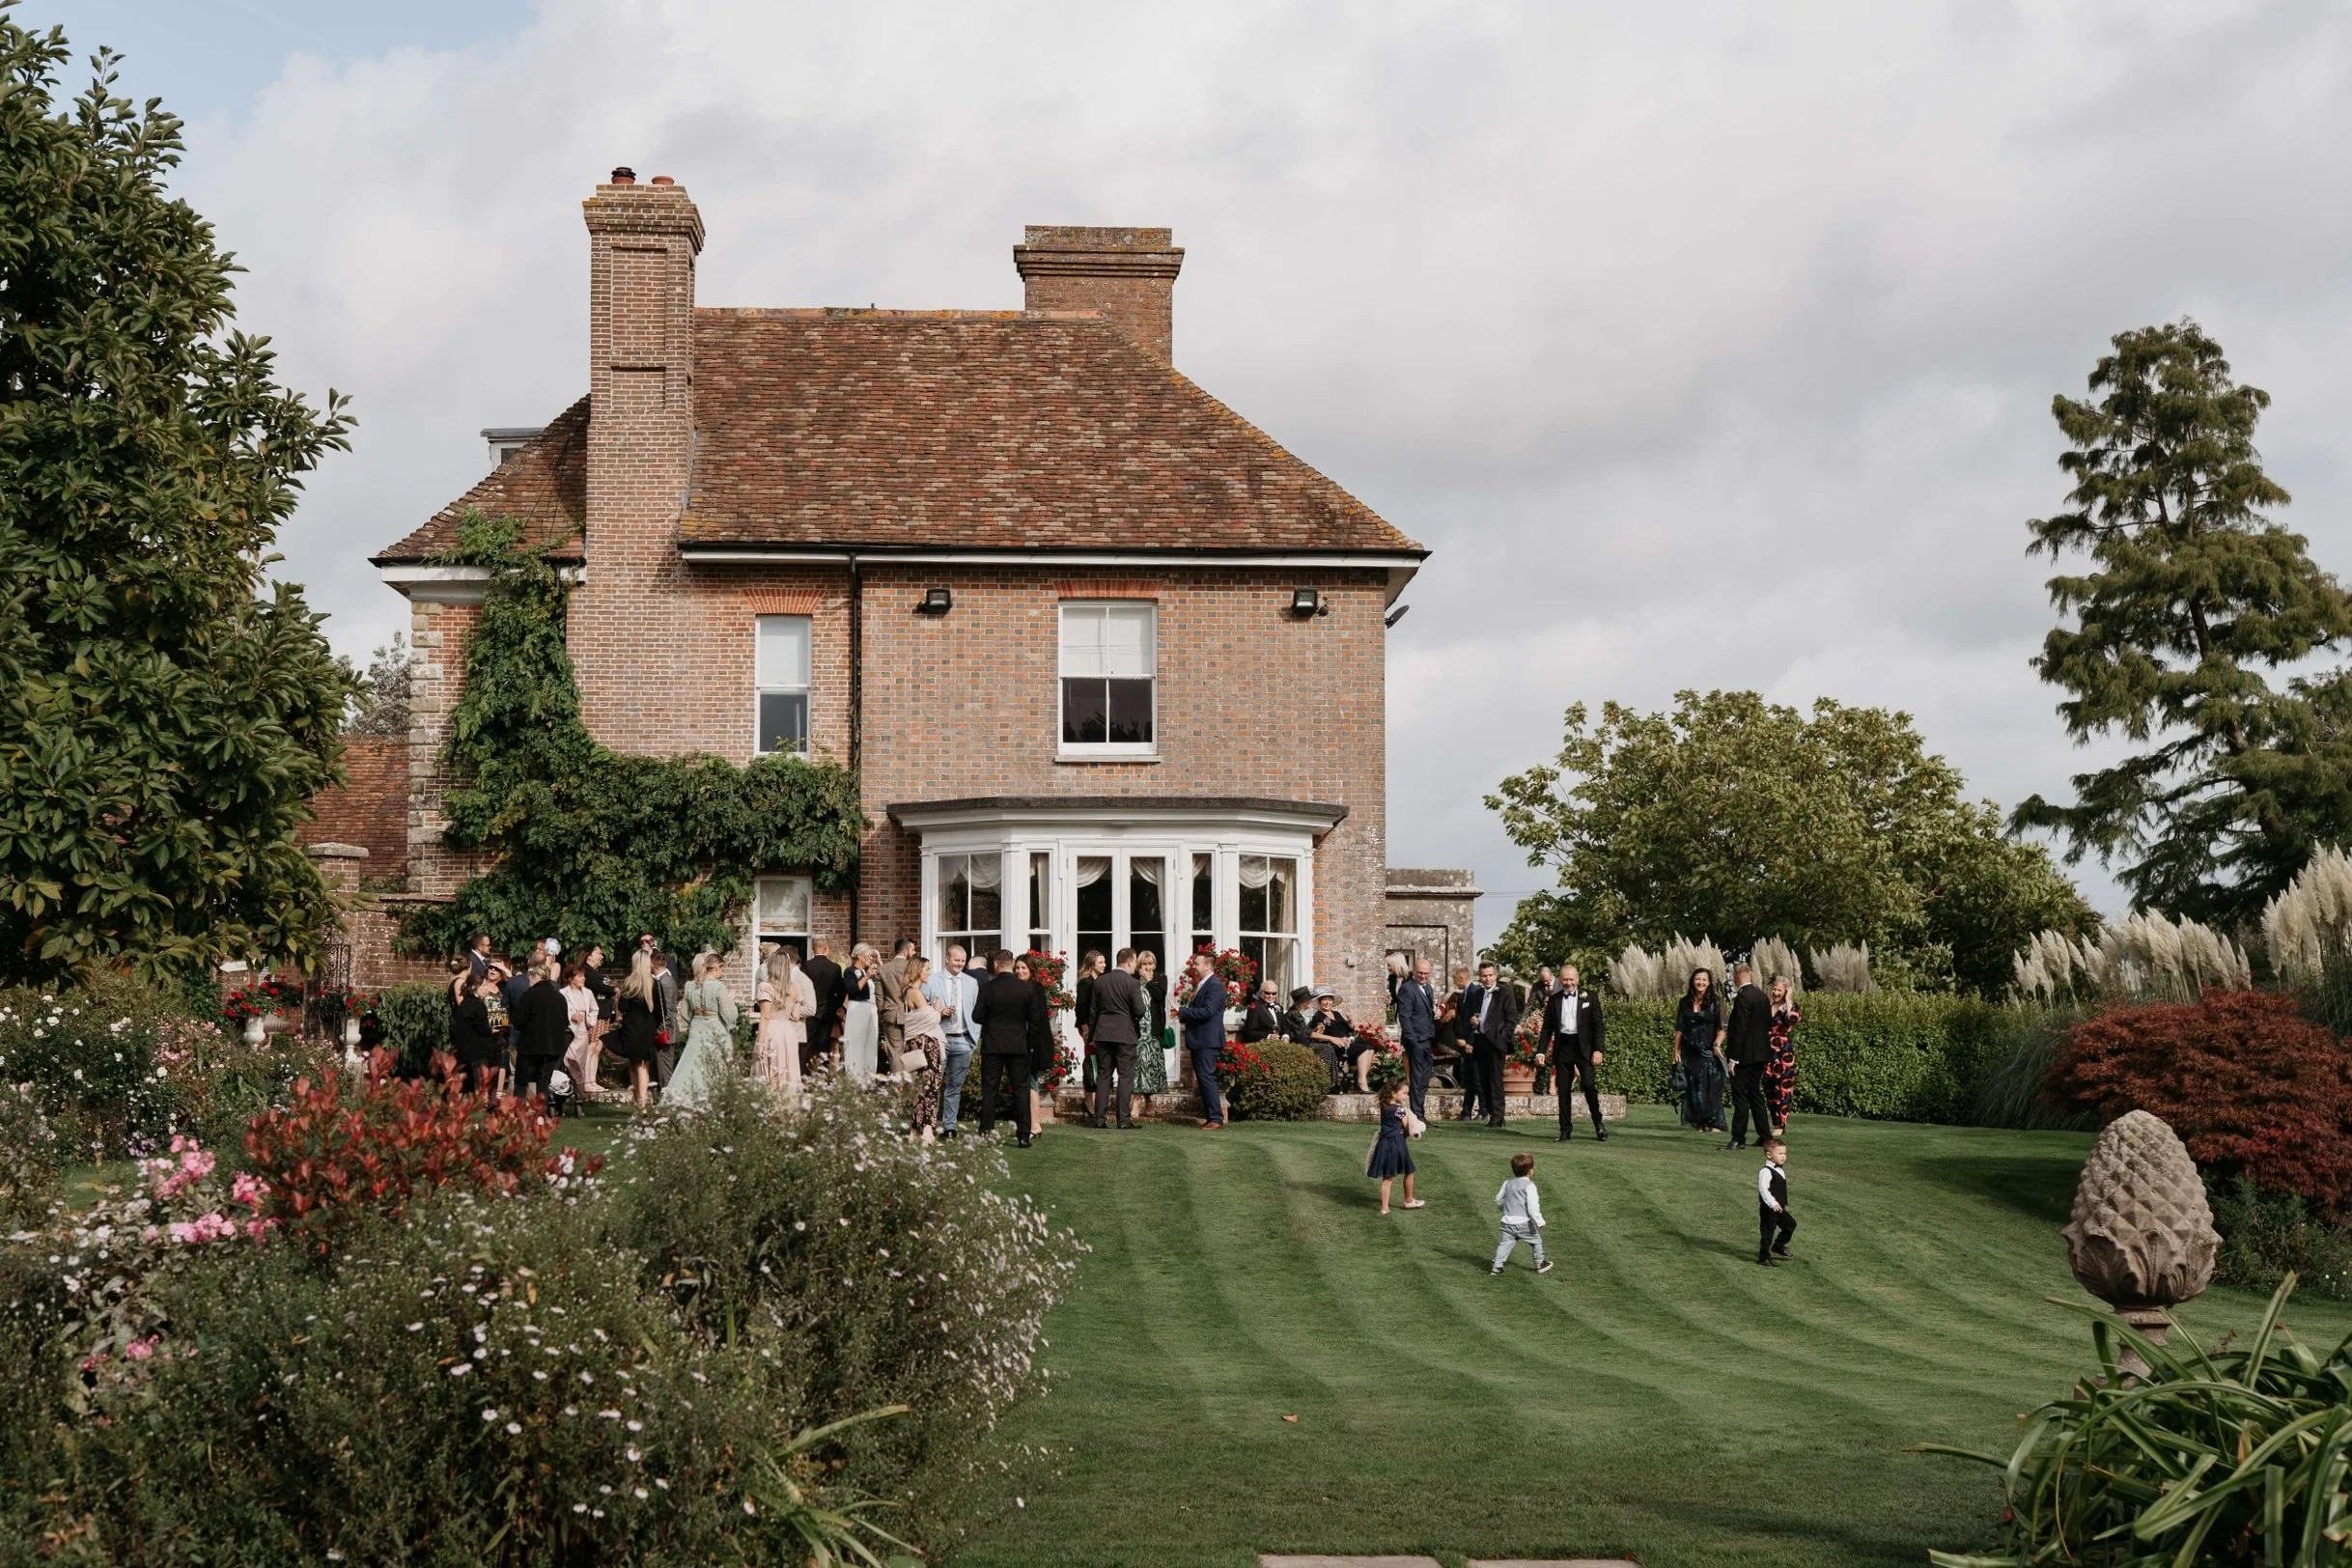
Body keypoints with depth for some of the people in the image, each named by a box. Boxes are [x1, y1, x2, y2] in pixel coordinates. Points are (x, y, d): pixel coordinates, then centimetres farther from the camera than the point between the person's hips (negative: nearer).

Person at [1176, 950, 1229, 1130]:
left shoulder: (1215, 985, -14)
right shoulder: (1200, 985, 17)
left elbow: (1207, 1011, -23)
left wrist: (1183, 1011, -17)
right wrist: (1183, 1013, 2)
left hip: (1207, 1040, -10)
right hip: (1198, 1041, 10)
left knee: (1207, 1077, -13)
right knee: (1202, 1078, 12)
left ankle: (1216, 1119, -14)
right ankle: (1208, 1116, 17)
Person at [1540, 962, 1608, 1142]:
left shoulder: (1589, 997, 3)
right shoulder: (1554, 1000, 10)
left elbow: (1597, 1024, 0)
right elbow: (1547, 1027, 11)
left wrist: (1597, 1049, -10)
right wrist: (1541, 1050, 2)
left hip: (1584, 1047, -3)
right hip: (1562, 1047, 3)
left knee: (1589, 1086, -7)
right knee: (1563, 1090, 3)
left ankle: (1598, 1123, 11)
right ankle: (1565, 1130, 9)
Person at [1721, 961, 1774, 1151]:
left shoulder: (1742, 998, -17)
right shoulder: (1763, 997, 10)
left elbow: (1740, 1029, -20)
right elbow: (1768, 1026, 15)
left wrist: (1733, 1058, -18)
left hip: (1744, 1055, -8)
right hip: (1760, 1054, 8)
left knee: (1740, 1097, -5)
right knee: (1755, 1094, 16)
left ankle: (1738, 1139, -5)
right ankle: (1764, 1135, 20)